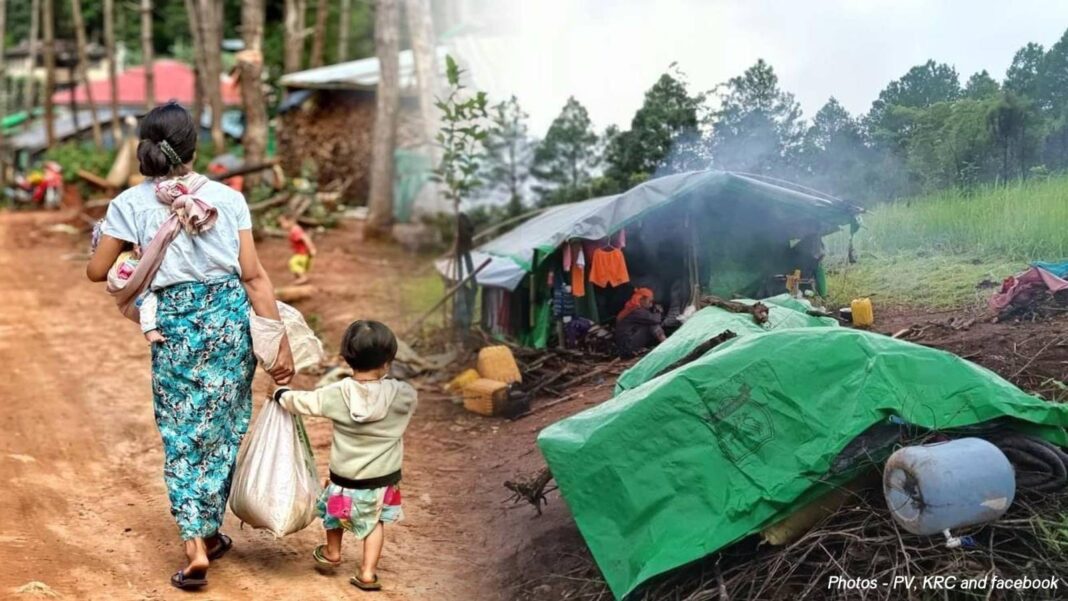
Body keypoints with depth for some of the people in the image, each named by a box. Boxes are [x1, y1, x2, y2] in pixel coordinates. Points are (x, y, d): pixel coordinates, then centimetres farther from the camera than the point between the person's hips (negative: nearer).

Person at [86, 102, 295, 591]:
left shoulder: (131, 203, -3)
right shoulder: (228, 198, -1)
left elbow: (97, 271, 3)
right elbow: (253, 276, -4)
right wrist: (280, 342, -2)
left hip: (175, 324, -2)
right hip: (230, 317, 2)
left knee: (182, 436, 8)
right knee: (224, 429, 16)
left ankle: (196, 548, -1)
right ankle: (209, 531, 29)